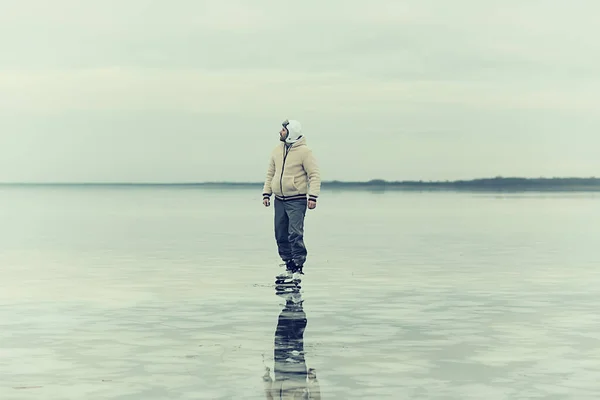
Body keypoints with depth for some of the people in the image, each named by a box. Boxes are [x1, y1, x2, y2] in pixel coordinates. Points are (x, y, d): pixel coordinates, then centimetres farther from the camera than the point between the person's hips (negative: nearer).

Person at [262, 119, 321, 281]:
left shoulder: (304, 151, -9)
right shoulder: (277, 150, 10)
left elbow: (315, 175, -9)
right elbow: (270, 173, 19)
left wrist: (312, 196, -17)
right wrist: (266, 193, 12)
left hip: (297, 201, -7)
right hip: (279, 200, 7)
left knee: (295, 234, -14)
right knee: (281, 235, 8)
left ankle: (299, 268, -9)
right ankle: (290, 267, 18)